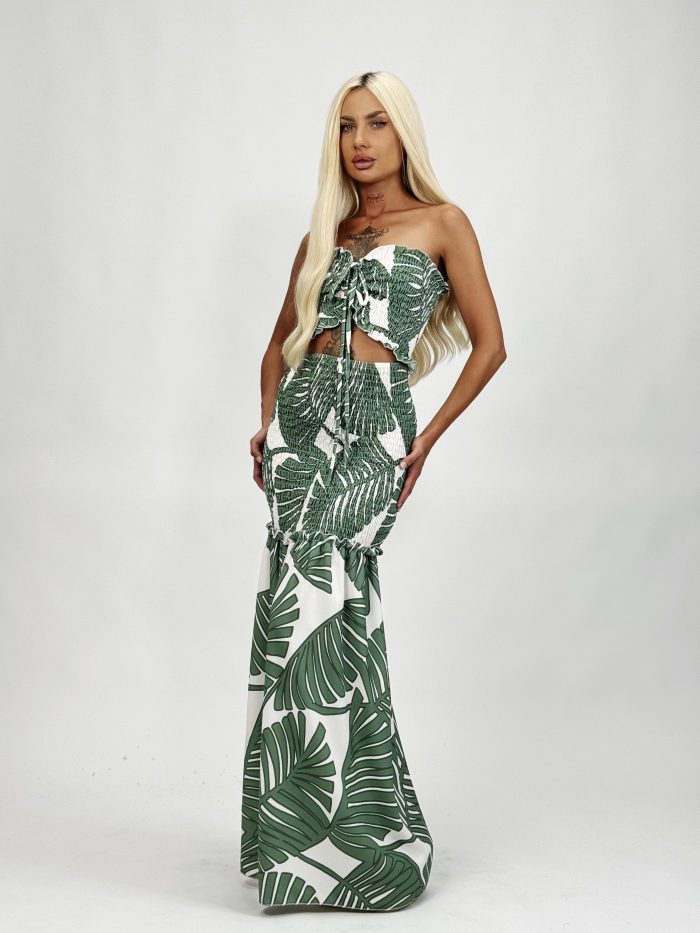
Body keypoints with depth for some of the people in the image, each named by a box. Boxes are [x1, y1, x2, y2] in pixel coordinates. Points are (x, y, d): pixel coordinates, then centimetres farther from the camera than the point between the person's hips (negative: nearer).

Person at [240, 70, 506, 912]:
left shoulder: (441, 224, 7)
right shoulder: (322, 235, 19)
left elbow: (489, 344, 3)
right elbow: (281, 341, 27)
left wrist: (429, 439, -2)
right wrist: (268, 422, 11)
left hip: (372, 429, -4)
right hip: (302, 421, 5)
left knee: (313, 601, -16)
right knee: (312, 612, -1)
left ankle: (340, 838, -6)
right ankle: (309, 821, 8)